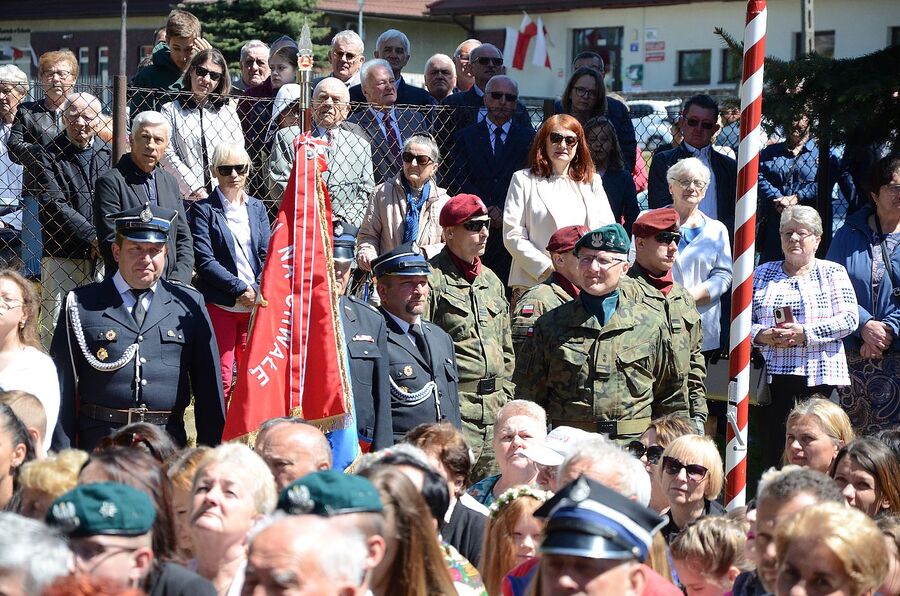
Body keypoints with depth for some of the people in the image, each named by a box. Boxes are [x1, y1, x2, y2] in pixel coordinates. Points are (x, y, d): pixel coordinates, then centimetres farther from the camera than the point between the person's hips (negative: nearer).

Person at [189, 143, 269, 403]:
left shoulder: (256, 207, 13)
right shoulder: (203, 210, -1)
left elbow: (267, 255, 8)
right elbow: (205, 261, -8)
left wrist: (257, 291, -8)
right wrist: (240, 289, -14)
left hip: (256, 304, 4)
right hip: (219, 305, -4)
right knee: (220, 380, -4)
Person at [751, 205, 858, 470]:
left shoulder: (832, 272, 8)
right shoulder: (762, 274, 16)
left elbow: (849, 318, -3)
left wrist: (805, 333, -13)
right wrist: (763, 335, -9)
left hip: (818, 379, -2)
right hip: (771, 378, 2)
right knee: (771, 453, -2)